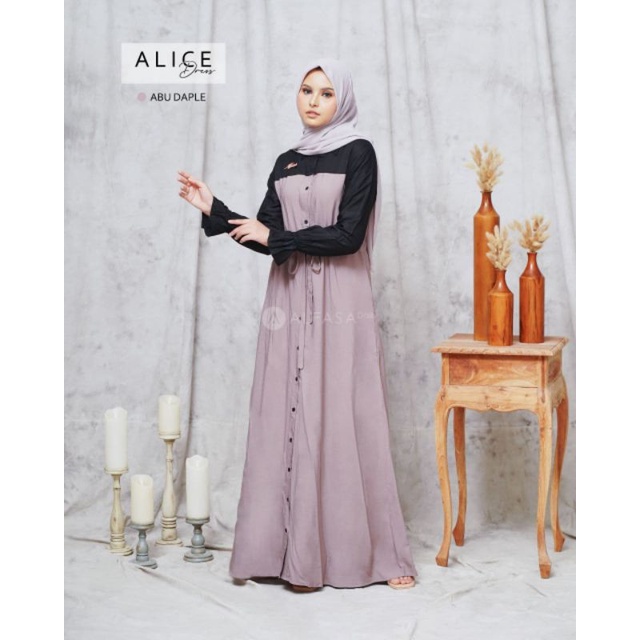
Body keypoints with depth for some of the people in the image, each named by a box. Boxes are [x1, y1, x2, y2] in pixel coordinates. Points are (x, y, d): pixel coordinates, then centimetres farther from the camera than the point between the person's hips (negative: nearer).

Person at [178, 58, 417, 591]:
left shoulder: (358, 153, -2)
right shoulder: (287, 162, 15)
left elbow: (348, 234, -12)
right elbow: (266, 235, 12)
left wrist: (276, 236, -8)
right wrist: (214, 210, 3)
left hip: (341, 307, -5)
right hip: (291, 306, 5)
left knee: (345, 421, -5)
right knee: (290, 422, 2)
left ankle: (381, 552, 4)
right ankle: (295, 551, 9)